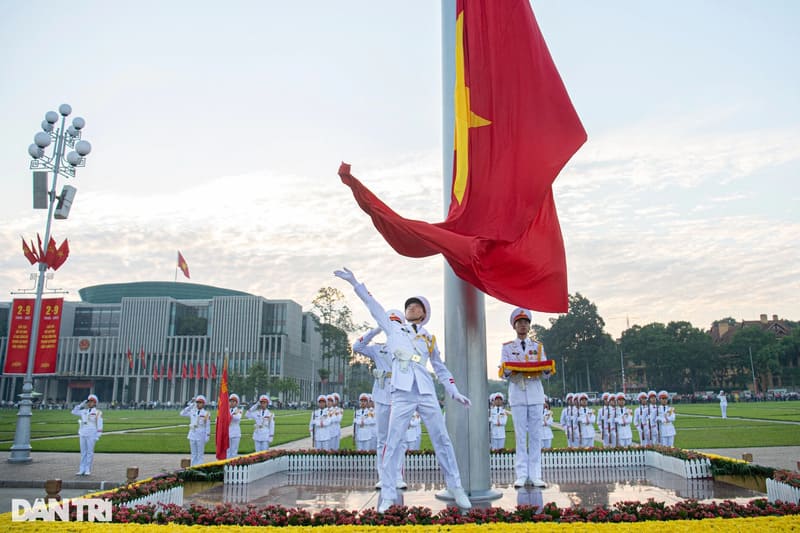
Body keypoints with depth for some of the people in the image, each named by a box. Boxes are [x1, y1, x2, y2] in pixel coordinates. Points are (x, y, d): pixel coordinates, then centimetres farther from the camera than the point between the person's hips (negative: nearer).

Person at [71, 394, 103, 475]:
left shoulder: (98, 413, -3)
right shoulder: (84, 411, 13)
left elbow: (99, 425, -6)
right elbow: (74, 412, 18)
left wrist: (98, 436, -12)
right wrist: (81, 404, 8)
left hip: (91, 435, -5)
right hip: (82, 435, 5)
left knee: (90, 452, -2)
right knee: (83, 452, 7)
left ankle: (88, 470, 3)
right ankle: (82, 470, 10)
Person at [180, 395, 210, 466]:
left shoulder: (206, 414, -3)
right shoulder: (192, 412, 8)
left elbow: (208, 426, -3)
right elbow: (182, 414, 5)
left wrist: (207, 436, -7)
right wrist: (190, 405, 2)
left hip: (201, 436, -4)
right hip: (192, 435, 4)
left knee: (200, 454, 0)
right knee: (193, 454, 11)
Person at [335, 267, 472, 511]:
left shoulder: (429, 338, 18)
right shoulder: (394, 328, 14)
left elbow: (440, 368, 23)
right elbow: (374, 307, 10)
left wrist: (454, 392, 15)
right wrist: (355, 282, 6)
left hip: (427, 394, 2)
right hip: (402, 395, -2)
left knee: (442, 440, 2)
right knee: (392, 444, -3)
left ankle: (456, 488, 11)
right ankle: (388, 495, 3)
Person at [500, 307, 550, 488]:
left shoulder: (538, 346, 13)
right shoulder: (507, 347, 9)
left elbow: (546, 373, 10)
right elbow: (503, 373, 3)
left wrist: (546, 370, -14)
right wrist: (509, 371, -19)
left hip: (535, 394, 2)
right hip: (517, 394, -1)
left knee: (536, 435, 1)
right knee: (520, 436, -1)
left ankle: (535, 475, 6)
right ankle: (521, 475, 4)